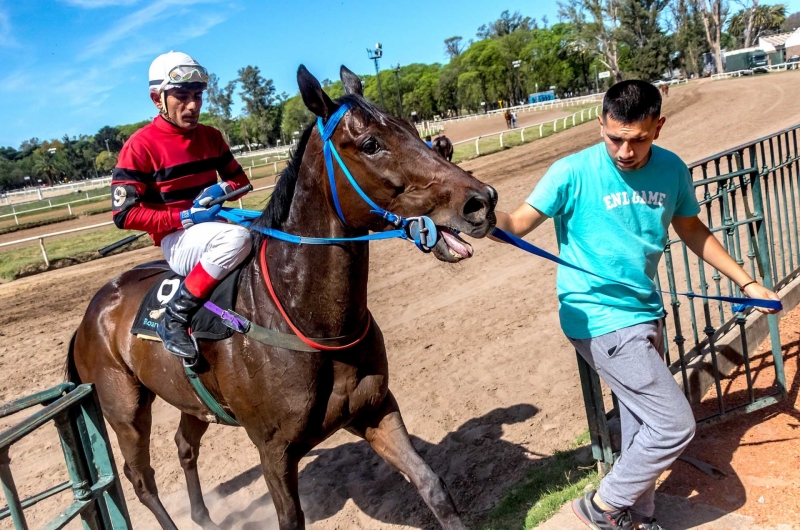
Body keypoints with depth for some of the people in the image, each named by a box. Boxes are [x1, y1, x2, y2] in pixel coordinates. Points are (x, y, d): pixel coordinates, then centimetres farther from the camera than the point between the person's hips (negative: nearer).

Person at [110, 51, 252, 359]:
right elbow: (125, 214, -13)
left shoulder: (210, 137, 8)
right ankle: (174, 318, -24)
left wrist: (222, 189, -8)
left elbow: (240, 179, 16)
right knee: (237, 238, -35)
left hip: (214, 225, 7)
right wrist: (185, 218, -20)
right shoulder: (140, 146, -10)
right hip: (176, 240, -7)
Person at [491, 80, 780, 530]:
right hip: (600, 321, -6)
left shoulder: (672, 169, 0)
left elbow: (692, 229, 15)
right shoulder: (573, 173, -16)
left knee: (643, 421, 19)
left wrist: (746, 282, 17)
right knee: (674, 424, -7)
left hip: (646, 311, 7)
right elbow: (518, 224, -17)